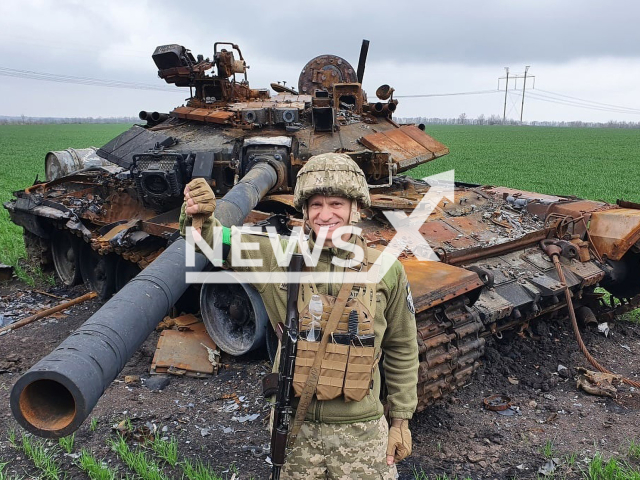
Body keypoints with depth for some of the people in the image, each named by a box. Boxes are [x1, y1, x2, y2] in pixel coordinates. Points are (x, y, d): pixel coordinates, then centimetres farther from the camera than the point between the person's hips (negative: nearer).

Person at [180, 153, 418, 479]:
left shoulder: (387, 271, -7)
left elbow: (402, 349, 2)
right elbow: (218, 241, -11)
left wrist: (401, 419, 5)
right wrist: (199, 218, -34)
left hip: (360, 431, 0)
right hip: (295, 428, 1)